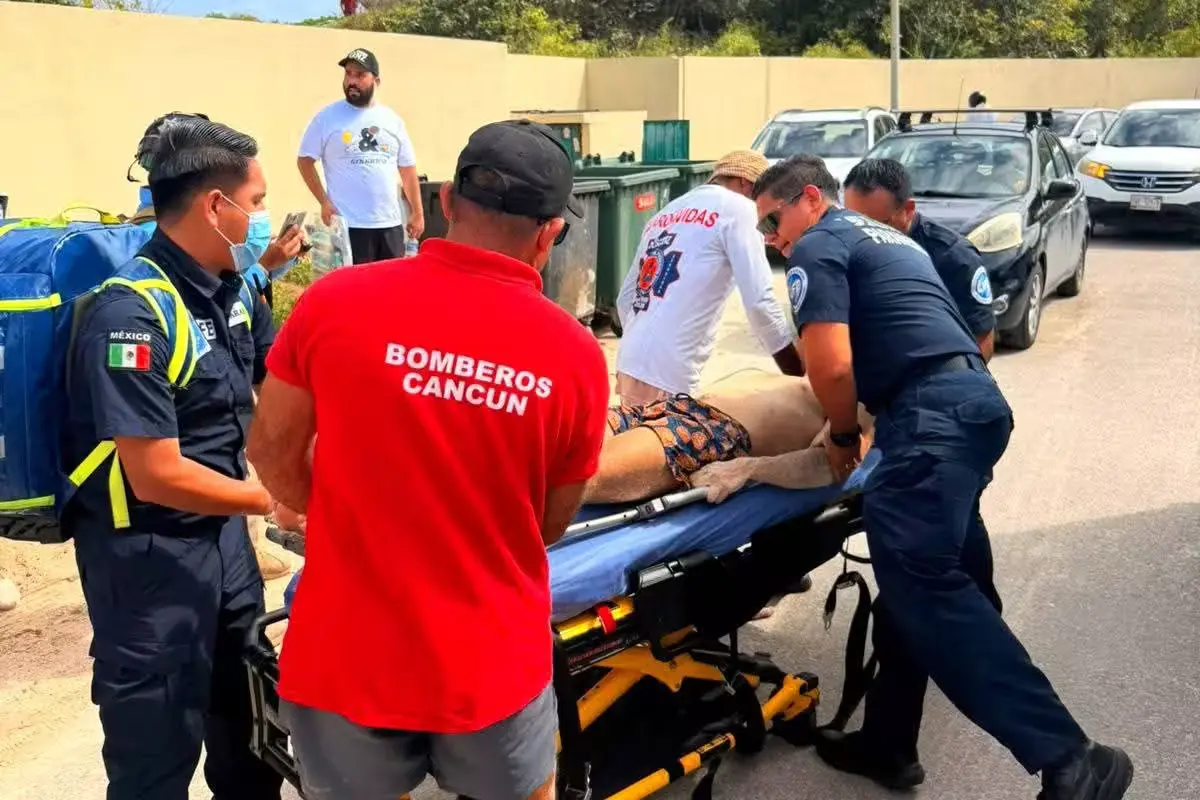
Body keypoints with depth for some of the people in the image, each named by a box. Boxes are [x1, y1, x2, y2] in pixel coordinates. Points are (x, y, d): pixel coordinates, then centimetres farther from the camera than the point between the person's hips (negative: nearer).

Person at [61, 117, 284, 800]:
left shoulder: (233, 290, -1)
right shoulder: (131, 316, -25)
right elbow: (157, 478, -25)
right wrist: (274, 500, -16)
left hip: (223, 531, 8)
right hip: (146, 554, -7)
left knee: (248, 717, 23)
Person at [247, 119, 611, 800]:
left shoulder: (333, 303, -14)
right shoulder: (577, 355, -12)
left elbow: (272, 453, 0)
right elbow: (552, 526, 1)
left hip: (346, 657, 1)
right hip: (491, 666, 0)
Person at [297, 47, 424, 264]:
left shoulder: (392, 119, 9)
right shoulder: (327, 117, -1)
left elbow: (407, 168, 13)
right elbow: (305, 160, 1)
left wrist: (417, 212, 11)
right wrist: (324, 201, -8)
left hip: (390, 223, 4)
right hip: (349, 224, -4)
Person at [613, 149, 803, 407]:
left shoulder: (666, 213, 21)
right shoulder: (738, 208, -1)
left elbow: (625, 299, 21)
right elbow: (759, 302, -10)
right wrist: (800, 376, -2)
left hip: (629, 364, 8)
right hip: (666, 375, -8)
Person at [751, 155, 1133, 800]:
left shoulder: (818, 247, 1)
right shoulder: (886, 238, 30)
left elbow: (832, 366, -12)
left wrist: (843, 436, 6)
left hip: (932, 413, -10)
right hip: (973, 400, 10)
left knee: (923, 581, -16)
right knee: (913, 576, 13)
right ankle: (888, 742, 21)